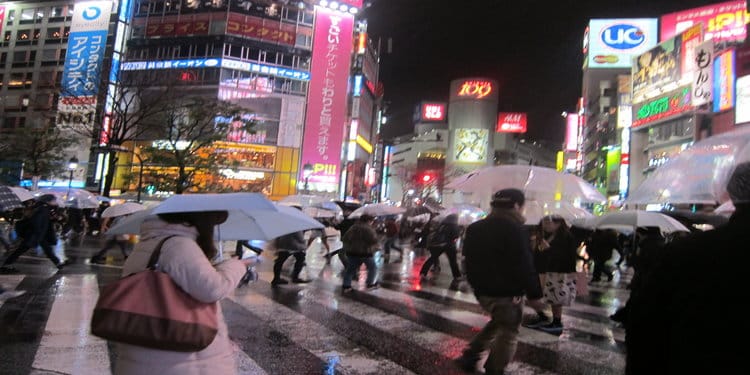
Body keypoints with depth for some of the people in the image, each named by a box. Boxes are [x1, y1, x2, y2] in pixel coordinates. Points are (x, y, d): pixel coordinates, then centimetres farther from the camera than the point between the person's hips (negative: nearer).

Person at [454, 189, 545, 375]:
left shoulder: (474, 228, 7)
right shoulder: (514, 229, -17)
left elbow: (469, 260, 14)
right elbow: (524, 266, -20)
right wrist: (534, 294, -11)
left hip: (482, 290, 8)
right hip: (507, 292, -8)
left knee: (497, 322, 27)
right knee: (508, 333, 8)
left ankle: (469, 357, 25)